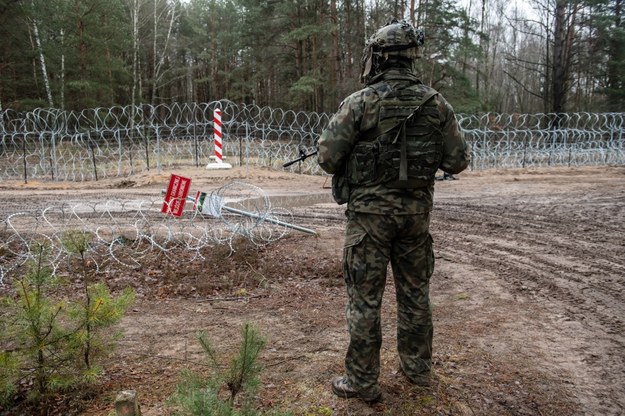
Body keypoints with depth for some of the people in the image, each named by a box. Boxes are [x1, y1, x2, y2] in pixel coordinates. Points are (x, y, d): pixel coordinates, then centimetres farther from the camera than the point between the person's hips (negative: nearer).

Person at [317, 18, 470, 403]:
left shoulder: (360, 102, -11)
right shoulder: (436, 103, 0)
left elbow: (327, 157, -11)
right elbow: (458, 160, 3)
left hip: (370, 212, -4)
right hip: (416, 211, 4)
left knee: (365, 297, 5)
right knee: (415, 291, 18)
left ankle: (363, 381, 15)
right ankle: (418, 367, 33)